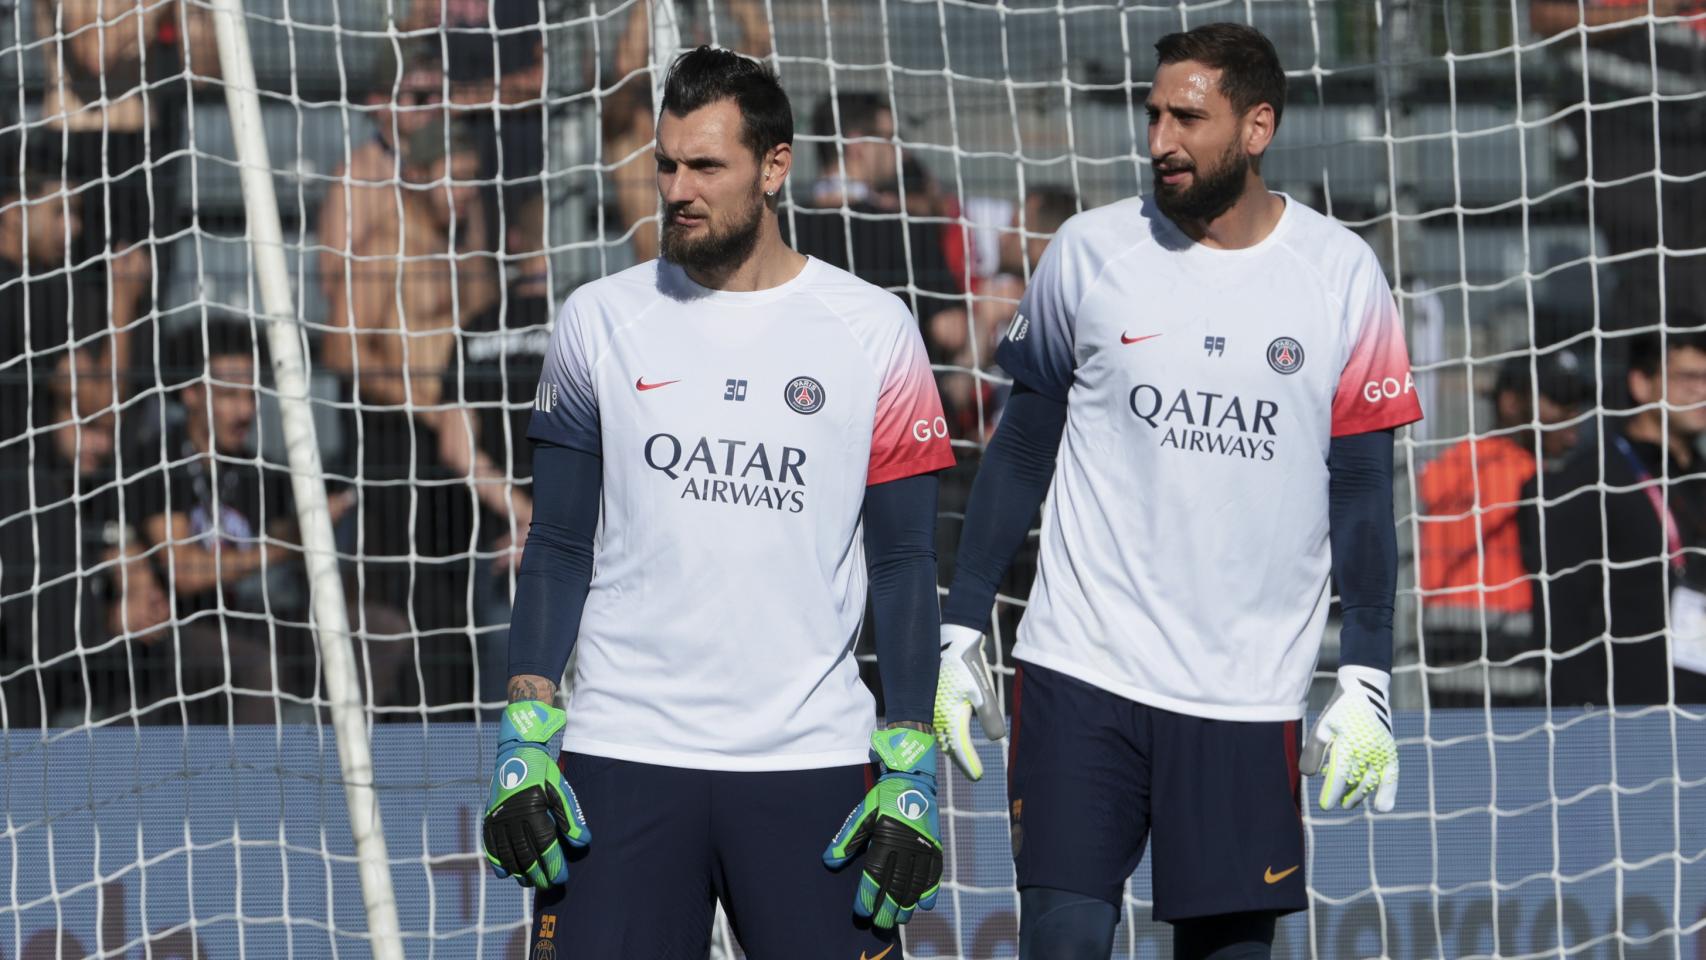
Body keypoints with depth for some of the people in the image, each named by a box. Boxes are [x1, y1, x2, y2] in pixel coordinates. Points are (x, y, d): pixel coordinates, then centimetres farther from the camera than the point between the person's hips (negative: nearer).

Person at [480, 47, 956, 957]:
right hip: (622, 760, 1)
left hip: (811, 763, -1)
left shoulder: (870, 330, 3)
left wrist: (910, 774, -4)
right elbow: (557, 548, 8)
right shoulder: (601, 321, 6)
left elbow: (903, 564, 4)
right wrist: (522, 746, -2)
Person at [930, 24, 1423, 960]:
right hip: (1082, 673, 0)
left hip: (1250, 698, 0)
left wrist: (1365, 682, -1)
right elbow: (1021, 448, 9)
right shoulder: (1090, 252, 2)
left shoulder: (1340, 274, 1)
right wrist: (957, 636, 6)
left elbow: (1362, 487, 5)